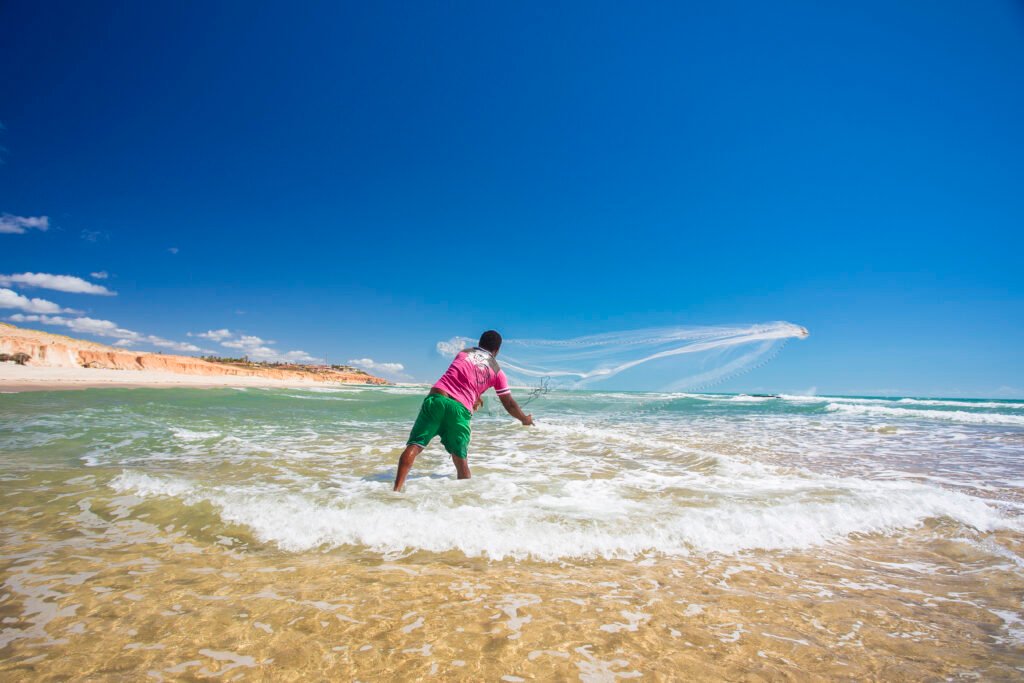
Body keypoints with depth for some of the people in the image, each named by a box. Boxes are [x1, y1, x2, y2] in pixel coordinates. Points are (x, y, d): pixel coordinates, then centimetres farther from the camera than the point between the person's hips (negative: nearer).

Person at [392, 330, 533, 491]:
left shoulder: (463, 353, 24)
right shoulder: (497, 371, 16)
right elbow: (509, 404, 21)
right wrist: (525, 419, 39)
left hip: (436, 398, 1)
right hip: (461, 409, -1)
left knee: (414, 446, -4)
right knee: (461, 459, 13)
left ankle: (397, 489, -16)